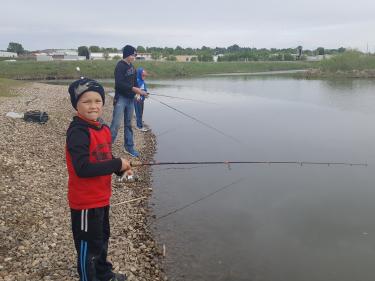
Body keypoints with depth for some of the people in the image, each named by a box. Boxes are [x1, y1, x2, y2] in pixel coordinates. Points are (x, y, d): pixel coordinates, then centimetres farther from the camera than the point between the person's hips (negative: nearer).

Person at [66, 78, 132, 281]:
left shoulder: (103, 129, 4)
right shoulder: (77, 132, -23)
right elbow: (82, 169, -31)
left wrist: (121, 169, -5)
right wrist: (118, 164, -26)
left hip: (101, 198, 9)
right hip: (85, 202, -9)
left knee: (102, 239, 26)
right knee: (88, 246, 8)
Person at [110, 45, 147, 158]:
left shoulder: (132, 67, 12)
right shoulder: (120, 66, -12)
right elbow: (119, 83, -22)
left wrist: (139, 91, 1)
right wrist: (134, 89, -24)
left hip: (130, 99, 8)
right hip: (121, 98, -8)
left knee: (128, 124, 13)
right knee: (116, 124, -9)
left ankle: (129, 147, 21)